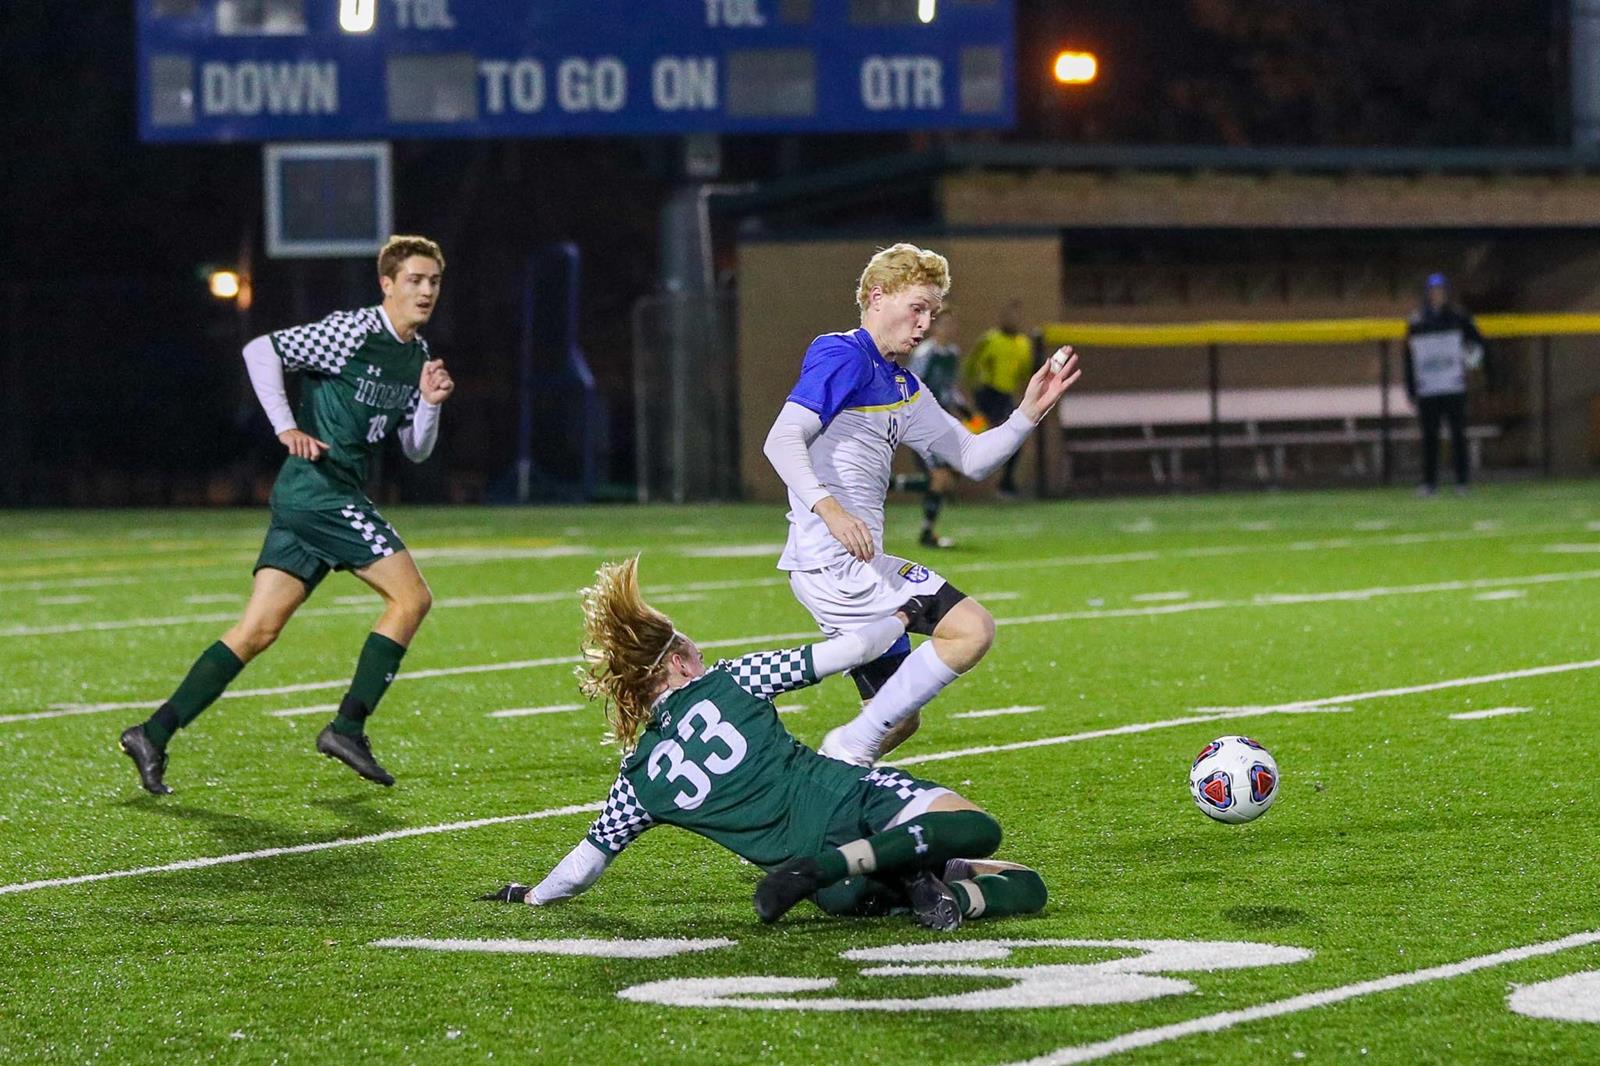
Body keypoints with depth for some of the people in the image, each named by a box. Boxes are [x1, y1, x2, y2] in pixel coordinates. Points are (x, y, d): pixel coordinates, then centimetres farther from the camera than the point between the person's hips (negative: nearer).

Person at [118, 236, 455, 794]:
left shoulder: (418, 355, 17)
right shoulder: (352, 331, -9)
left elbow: (415, 451, 21)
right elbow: (262, 350, -12)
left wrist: (430, 403, 3)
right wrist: (287, 427, -17)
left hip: (338, 496, 8)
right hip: (319, 486, -8)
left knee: (259, 629, 3)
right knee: (411, 596, -10)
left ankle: (154, 735, 1)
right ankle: (348, 726, -7)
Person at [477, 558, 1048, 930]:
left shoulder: (639, 777, 16)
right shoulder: (731, 681, 9)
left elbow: (587, 859, 23)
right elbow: (841, 652, 11)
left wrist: (530, 895, 42)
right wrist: (899, 618, 30)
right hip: (852, 801, -3)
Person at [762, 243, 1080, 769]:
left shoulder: (902, 386, 21)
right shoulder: (843, 357, -8)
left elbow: (972, 457, 22)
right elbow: (781, 440, -19)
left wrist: (1029, 412, 7)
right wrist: (829, 509, -32)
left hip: (855, 566, 10)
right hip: (834, 563, -10)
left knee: (896, 719, 14)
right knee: (971, 630, -17)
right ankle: (853, 745, -15)